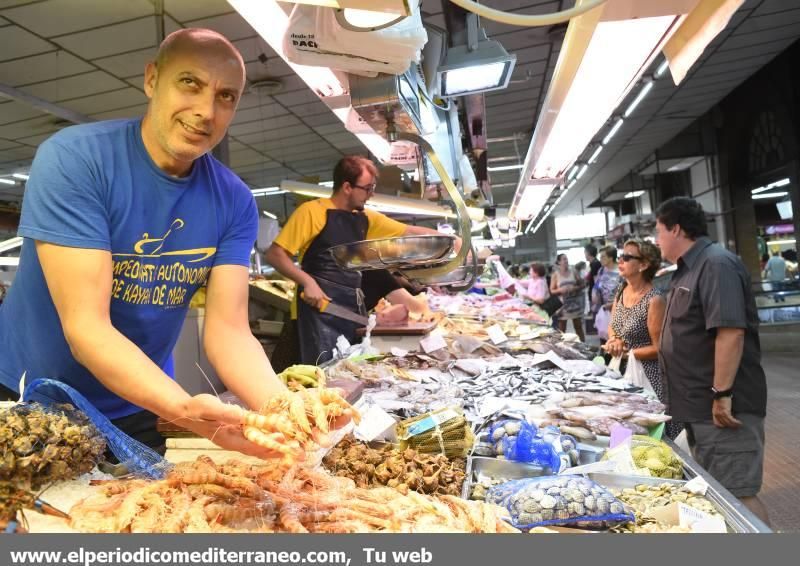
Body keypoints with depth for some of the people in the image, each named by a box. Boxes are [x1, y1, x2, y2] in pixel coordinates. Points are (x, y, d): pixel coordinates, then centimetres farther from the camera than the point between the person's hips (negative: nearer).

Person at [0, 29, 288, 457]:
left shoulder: (234, 202, -12)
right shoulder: (72, 158, -23)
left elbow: (228, 330, -15)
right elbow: (85, 327, -28)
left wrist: (280, 408, -34)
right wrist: (185, 409, -42)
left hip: (137, 412, 4)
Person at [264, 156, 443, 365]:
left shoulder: (365, 219, 11)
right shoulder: (312, 211, -8)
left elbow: (409, 232, 15)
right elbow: (274, 254, -10)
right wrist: (307, 282, -20)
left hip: (353, 307, 7)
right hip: (320, 307, -7)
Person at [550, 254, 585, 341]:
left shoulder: (573, 272, 5)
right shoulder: (555, 274, 0)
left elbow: (582, 284, 8)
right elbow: (552, 291, 1)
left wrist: (575, 288, -11)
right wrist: (560, 290, -18)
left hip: (574, 302, 2)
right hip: (562, 303, -2)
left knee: (579, 327, 7)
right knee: (561, 329, -1)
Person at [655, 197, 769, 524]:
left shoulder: (716, 265, -17)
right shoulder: (689, 270, 14)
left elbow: (730, 332, -26)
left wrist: (722, 394, -26)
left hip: (723, 407, -10)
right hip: (700, 405, 10)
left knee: (737, 495, -3)